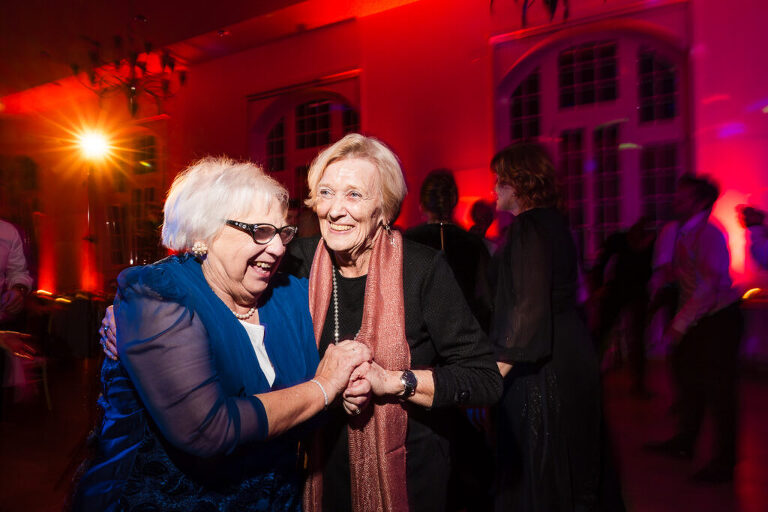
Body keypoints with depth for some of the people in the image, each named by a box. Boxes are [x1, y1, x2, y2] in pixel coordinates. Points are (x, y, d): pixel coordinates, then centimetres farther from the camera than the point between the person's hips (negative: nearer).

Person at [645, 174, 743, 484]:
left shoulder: (708, 235, -19)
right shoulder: (682, 234, 7)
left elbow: (708, 287, -25)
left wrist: (680, 325, -23)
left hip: (719, 319, -8)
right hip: (697, 321, 9)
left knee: (718, 389, -1)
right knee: (689, 379, 16)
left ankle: (724, 463, 14)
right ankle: (684, 443, 33)